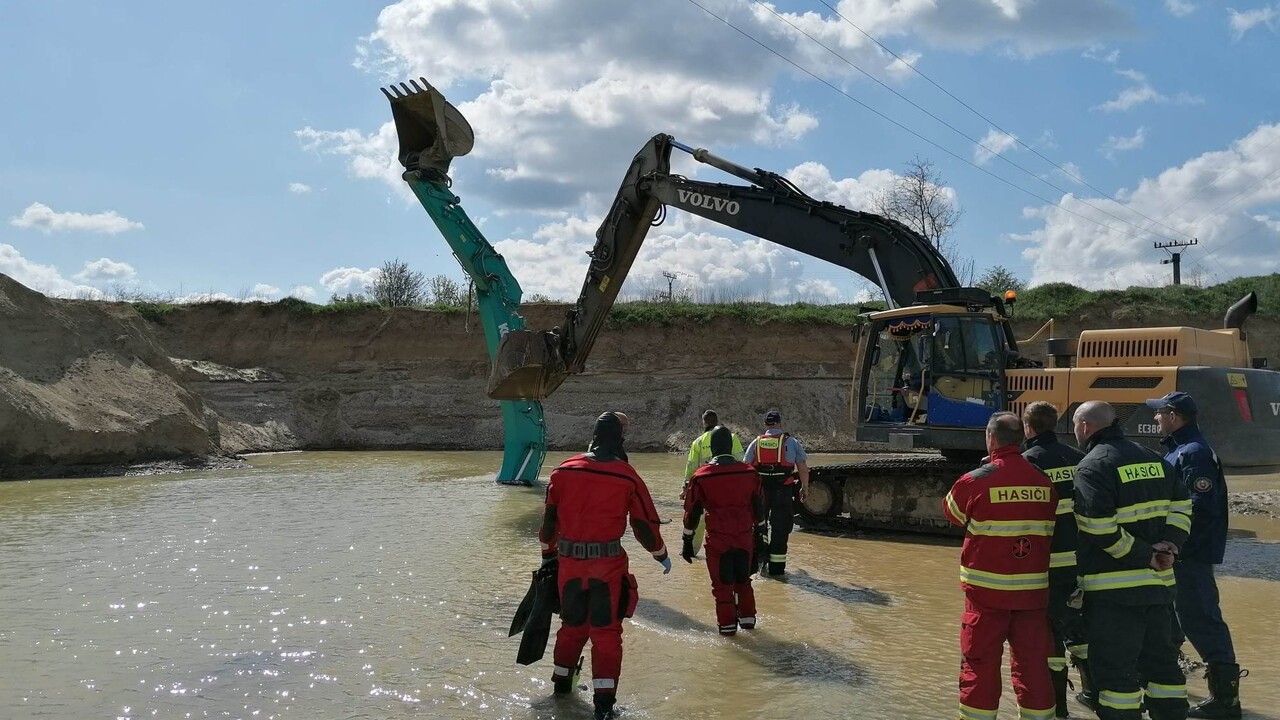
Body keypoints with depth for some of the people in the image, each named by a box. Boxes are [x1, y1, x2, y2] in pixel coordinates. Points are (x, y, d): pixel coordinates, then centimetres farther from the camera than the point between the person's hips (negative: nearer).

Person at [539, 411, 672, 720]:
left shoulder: (564, 471, 0)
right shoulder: (627, 477, -8)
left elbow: (549, 518, 7)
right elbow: (645, 525, -3)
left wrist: (548, 553, 23)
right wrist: (662, 555, 14)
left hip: (570, 563, 3)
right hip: (608, 564, -3)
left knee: (572, 624, 22)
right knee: (606, 630, 6)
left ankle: (562, 682, 37)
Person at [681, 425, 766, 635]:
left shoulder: (701, 477, -9)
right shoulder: (750, 472, -1)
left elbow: (692, 512, -4)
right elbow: (759, 507, 8)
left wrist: (688, 542, 5)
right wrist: (760, 532, 21)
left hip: (718, 540, -3)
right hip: (745, 538, 3)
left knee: (722, 584, 9)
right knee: (743, 580, 21)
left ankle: (727, 625, 14)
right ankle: (747, 618, 27)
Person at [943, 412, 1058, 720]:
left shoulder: (975, 481, -11)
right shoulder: (1044, 482, 1)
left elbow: (952, 513, 7)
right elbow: (1051, 529, 13)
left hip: (988, 589, -3)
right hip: (1033, 589, 3)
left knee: (980, 663, 6)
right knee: (1033, 664, 12)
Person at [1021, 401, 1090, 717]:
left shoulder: (1028, 461, -11)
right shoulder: (1078, 458, 6)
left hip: (1047, 560, -5)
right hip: (1080, 557, 6)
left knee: (1050, 629, 4)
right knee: (1077, 622, 21)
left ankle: (1055, 703, 10)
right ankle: (1092, 691, 30)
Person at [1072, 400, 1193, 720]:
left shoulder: (1092, 467, -12)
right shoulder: (1153, 460, 13)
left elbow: (1100, 527, -22)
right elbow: (1181, 505, 14)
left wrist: (1145, 556, -14)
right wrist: (1169, 544, 1)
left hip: (1113, 589, -8)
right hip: (1158, 584, 8)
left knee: (1115, 669, -1)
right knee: (1161, 662, 18)